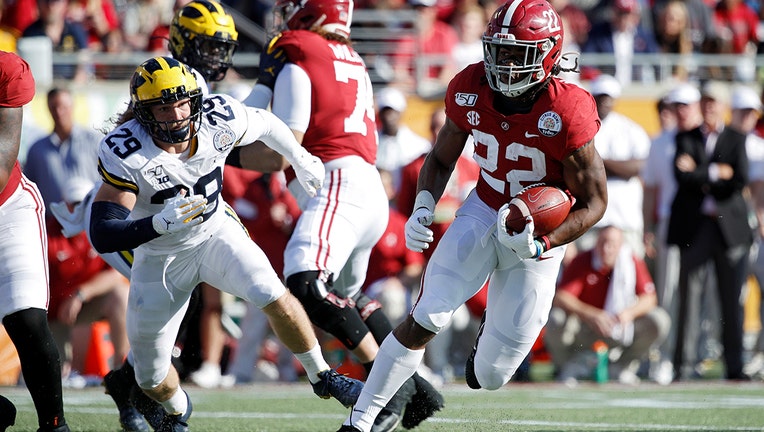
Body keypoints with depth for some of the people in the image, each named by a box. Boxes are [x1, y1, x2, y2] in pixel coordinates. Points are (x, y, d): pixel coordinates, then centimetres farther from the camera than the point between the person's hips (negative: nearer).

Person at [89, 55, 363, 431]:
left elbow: (264, 124, 4)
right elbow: (102, 236, -33)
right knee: (152, 378, 6)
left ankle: (322, 377, 0)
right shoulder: (125, 154, -30)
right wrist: (161, 223, -49)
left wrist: (300, 159, 21)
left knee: (275, 297, -24)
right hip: (161, 256, -1)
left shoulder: (219, 120, -21)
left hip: (215, 232, 1)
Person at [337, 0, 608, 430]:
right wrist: (423, 209, -12)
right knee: (426, 318, -19)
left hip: (538, 231, -2)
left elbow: (594, 202, -16)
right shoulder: (470, 90, -12)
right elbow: (441, 159, 6)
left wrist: (540, 246, -30)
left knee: (490, 377, -1)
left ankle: (496, 334, 38)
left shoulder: (567, 114, -25)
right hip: (483, 212, 2)